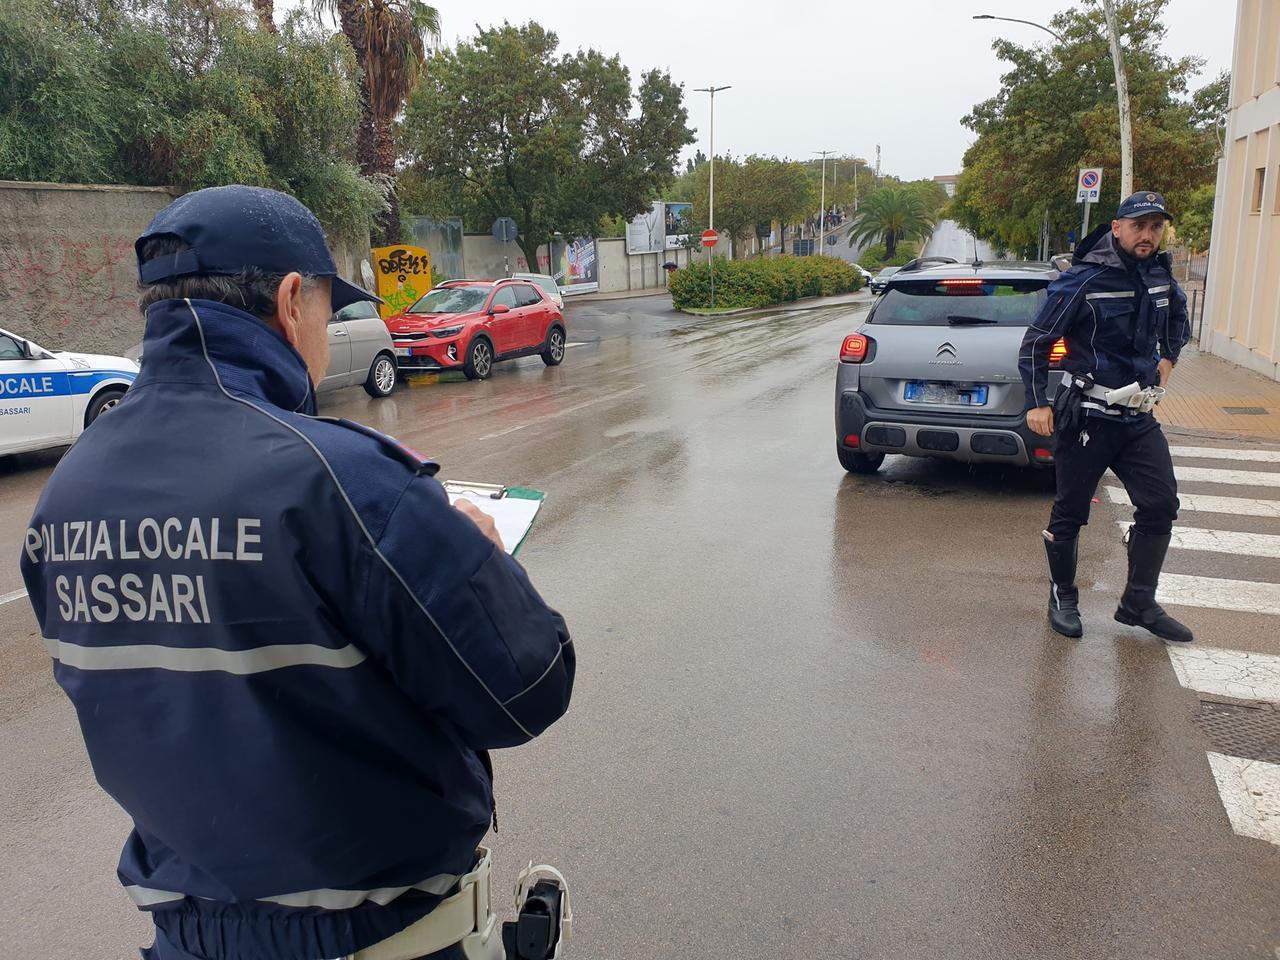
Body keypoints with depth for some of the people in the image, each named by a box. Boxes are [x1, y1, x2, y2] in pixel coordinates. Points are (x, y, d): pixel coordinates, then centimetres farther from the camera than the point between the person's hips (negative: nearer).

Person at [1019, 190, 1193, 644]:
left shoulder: (1161, 278, 6)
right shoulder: (1082, 282, -13)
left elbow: (1178, 317, 30)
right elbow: (1035, 343, -11)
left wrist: (1168, 358, 19)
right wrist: (1037, 404, -17)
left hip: (1139, 416, 6)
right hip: (1087, 418, -6)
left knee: (1160, 505, 5)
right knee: (1070, 513, 3)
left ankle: (1139, 603, 19)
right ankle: (1063, 598, 22)